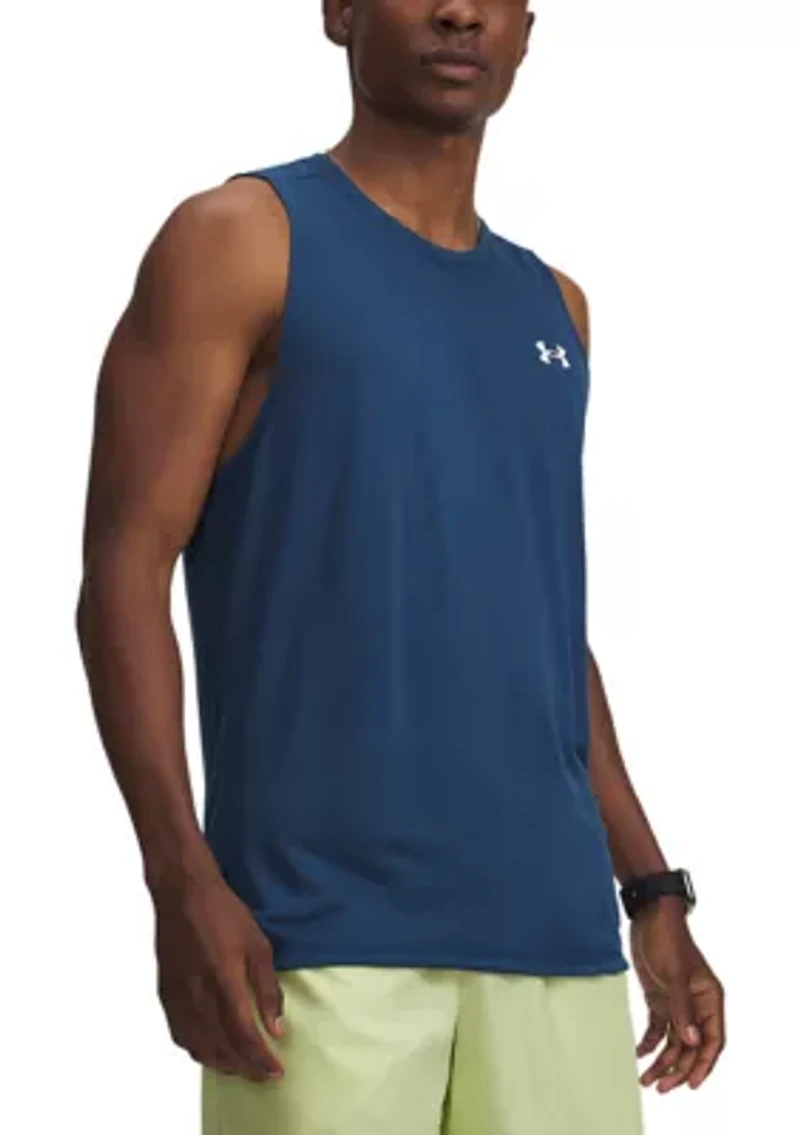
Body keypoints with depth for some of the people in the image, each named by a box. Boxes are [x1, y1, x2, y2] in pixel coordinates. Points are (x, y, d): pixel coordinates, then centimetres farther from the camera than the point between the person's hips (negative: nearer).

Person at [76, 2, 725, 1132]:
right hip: (326, 921, -5)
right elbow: (126, 568, -6)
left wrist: (652, 887, 18)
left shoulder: (553, 307, 18)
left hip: (553, 920, 5)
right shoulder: (245, 240, 1)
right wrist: (183, 878, -17)